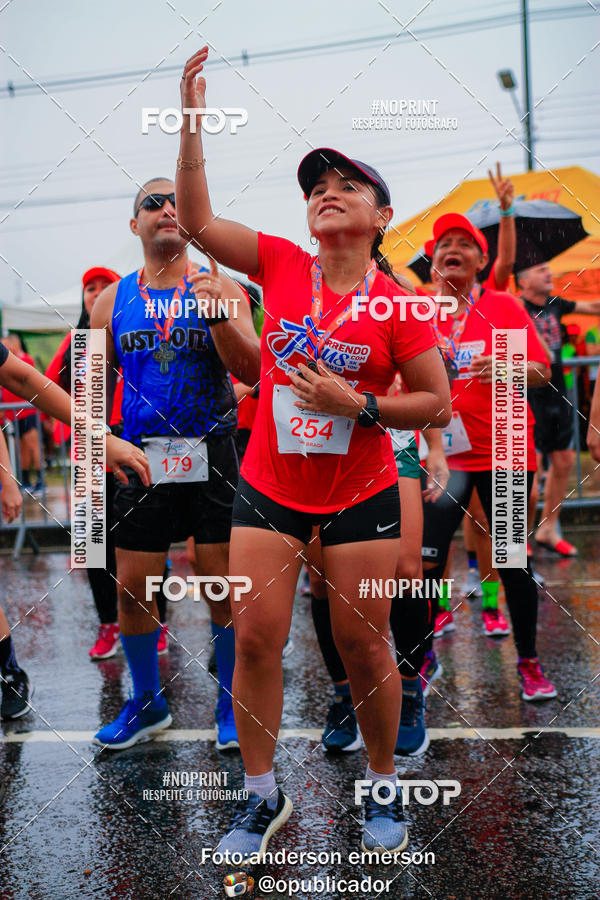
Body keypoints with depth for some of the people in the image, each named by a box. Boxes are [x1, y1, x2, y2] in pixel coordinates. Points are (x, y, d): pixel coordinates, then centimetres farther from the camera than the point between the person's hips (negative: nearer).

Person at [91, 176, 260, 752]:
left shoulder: (220, 289, 2)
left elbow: (252, 370, -9)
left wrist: (218, 317, -23)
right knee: (130, 586, 5)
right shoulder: (113, 301, 9)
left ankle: (231, 705, 18)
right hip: (142, 459, 3)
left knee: (226, 585, 0)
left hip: (212, 455, -2)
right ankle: (146, 702, 24)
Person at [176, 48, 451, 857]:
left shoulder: (397, 304, -8)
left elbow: (438, 404, -5)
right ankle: (263, 796, 19)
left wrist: (357, 405, -18)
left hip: (361, 496, -2)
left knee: (363, 645, 5)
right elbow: (196, 219, -5)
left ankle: (384, 789, 27)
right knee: (255, 639, 1)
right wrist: (191, 123, -13)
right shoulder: (280, 266, 0)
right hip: (269, 489, 3)